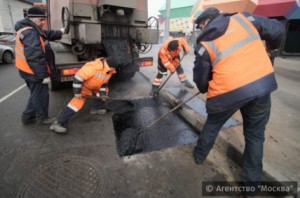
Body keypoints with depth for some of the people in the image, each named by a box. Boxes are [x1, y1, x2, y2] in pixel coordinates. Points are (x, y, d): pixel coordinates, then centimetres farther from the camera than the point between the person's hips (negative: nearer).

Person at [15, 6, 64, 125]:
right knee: (41, 95, 5)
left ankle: (27, 116, 35)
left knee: (36, 94, 23)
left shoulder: (29, 30, 11)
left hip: (29, 70, 11)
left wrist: (60, 33, 35)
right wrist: (44, 74, -28)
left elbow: (46, 34, 25)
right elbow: (35, 57, -30)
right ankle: (42, 118, 22)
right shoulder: (30, 33, -23)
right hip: (34, 71, -11)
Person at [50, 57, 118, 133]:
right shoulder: (93, 67, -34)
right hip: (83, 86, -8)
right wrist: (77, 92, -28)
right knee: (77, 102, -20)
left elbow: (104, 83, 7)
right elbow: (78, 77, -32)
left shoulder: (109, 71, -7)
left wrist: (102, 94, -3)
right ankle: (57, 123, -16)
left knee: (105, 91, 14)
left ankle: (96, 109, 23)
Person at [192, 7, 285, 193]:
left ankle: (199, 155, 43)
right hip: (263, 83, 3)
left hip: (228, 91, -2)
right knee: (255, 134, 18)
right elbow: (277, 29, 14)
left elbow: (200, 81, 5)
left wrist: (206, 90, 27)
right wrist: (270, 47, 35)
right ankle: (251, 180, 31)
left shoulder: (204, 44, 3)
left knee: (213, 124, 23)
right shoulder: (243, 18, 10)